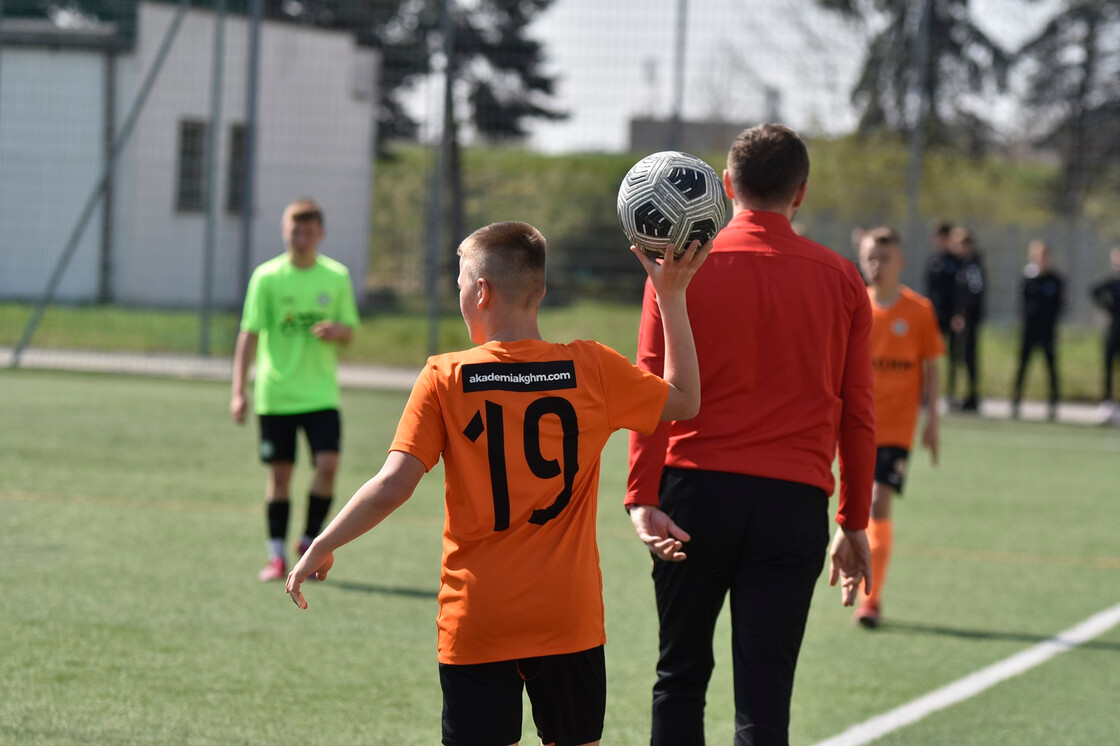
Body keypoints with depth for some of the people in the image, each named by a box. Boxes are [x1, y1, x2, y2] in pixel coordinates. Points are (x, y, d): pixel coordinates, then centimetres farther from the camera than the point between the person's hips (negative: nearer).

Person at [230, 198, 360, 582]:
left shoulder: (337, 277, 5)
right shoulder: (267, 277, -2)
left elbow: (349, 332, 13)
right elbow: (249, 333, -4)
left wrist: (337, 331, -12)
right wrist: (239, 391, -11)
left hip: (321, 392, 1)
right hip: (275, 392, -1)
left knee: (328, 464, -13)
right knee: (280, 473, 2)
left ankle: (309, 542, 5)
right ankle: (276, 555, 12)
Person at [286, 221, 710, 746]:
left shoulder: (445, 379, -6)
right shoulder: (592, 369, -1)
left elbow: (393, 486, -11)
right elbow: (684, 401, 13)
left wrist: (321, 547, 0)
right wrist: (672, 296, 16)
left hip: (476, 624, -1)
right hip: (569, 621, 1)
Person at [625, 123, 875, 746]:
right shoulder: (841, 280, 5)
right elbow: (858, 415, 7)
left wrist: (642, 498, -11)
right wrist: (855, 525, 14)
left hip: (696, 490, 0)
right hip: (794, 502, 0)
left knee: (681, 677, 14)